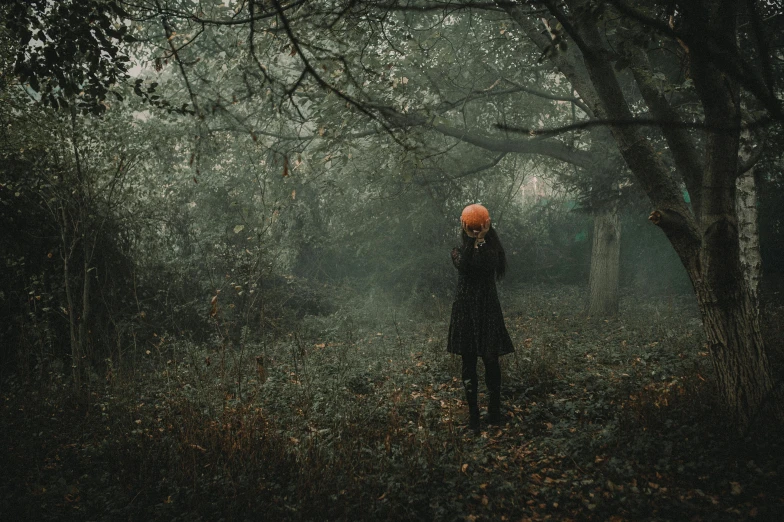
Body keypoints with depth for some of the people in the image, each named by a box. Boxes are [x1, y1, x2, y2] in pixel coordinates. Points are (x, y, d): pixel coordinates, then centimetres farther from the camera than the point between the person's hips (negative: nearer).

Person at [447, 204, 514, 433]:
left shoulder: (491, 251, 6)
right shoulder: (459, 251, 7)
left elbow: (491, 266, -17)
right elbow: (462, 266, -17)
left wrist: (482, 240, -17)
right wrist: (471, 240, -18)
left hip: (488, 311, -1)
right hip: (465, 310, 1)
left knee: (491, 361, -3)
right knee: (469, 363, 3)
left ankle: (494, 411, 12)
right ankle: (473, 413, 11)